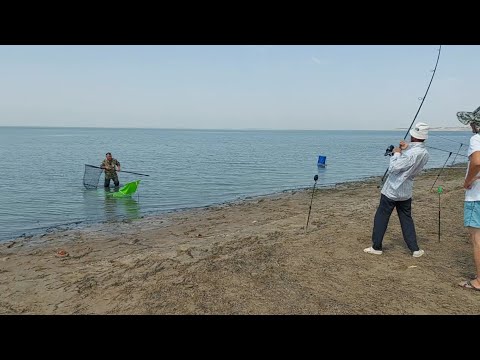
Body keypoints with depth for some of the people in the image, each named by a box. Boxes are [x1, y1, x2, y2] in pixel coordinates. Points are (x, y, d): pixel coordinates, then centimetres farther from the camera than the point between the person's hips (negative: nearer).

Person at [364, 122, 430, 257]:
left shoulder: (412, 153, -23)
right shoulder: (425, 154, 3)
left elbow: (394, 168, -22)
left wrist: (397, 153, -8)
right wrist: (405, 150, 1)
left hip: (391, 191, -7)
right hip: (406, 192, 7)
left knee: (381, 218, 5)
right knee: (406, 219, 16)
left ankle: (376, 247, 13)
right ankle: (415, 249, 17)